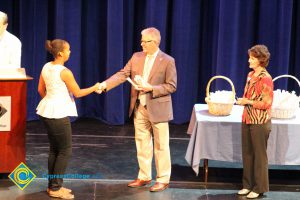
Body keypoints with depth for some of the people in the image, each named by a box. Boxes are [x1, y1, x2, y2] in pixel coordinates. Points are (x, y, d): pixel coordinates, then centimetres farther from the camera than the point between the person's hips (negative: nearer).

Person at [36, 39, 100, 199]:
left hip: (46, 112, 9)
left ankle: (53, 185, 23)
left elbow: (41, 89, 15)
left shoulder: (46, 67, 6)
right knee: (65, 150, 1)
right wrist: (94, 88, 4)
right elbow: (77, 93, -10)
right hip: (58, 114, -9)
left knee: (54, 149, 17)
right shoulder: (64, 72, -18)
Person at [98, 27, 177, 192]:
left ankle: (163, 179, 13)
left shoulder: (167, 61, -11)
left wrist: (151, 88, -21)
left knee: (161, 146, 3)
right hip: (139, 108, 6)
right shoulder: (136, 57, 4)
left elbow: (171, 86, -11)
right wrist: (105, 85, -16)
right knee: (142, 144, 13)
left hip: (158, 109, -5)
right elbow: (122, 74, -2)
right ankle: (144, 177, 25)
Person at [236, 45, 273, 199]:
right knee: (247, 153, 11)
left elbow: (267, 103, -16)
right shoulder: (250, 75, 9)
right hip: (247, 120, 7)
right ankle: (248, 184, 22)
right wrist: (243, 101, 1)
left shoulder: (265, 79, -14)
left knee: (259, 154, 2)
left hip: (260, 122, -7)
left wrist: (248, 102, -18)